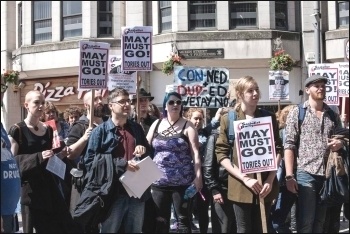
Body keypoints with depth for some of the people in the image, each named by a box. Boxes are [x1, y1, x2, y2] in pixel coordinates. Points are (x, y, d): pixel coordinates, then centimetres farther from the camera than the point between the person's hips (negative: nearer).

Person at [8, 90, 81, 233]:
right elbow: (11, 160, -12)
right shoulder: (17, 130, -7)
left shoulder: (48, 130, 11)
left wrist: (60, 154, 2)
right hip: (29, 187, -5)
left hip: (48, 184, 5)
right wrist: (38, 157, -21)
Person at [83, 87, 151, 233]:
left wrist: (144, 150, -2)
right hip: (113, 194, -5)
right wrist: (122, 164, -19)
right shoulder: (101, 131, -4)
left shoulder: (137, 128, 13)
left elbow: (150, 154, 23)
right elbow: (90, 161, -12)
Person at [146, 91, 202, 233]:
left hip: (182, 182, -3)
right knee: (160, 220, 8)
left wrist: (198, 176, -13)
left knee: (183, 219, 4)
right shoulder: (156, 124, 9)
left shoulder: (187, 126, -1)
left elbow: (195, 152, -6)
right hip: (159, 181, 3)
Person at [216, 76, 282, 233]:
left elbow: (277, 150, 6)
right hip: (241, 186, -2)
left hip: (265, 184, 2)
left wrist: (270, 179, -7)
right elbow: (221, 154, -4)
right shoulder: (228, 119, 0)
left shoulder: (269, 117, 7)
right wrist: (244, 178, -13)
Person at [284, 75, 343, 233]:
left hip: (328, 174, 4)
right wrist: (289, 176, -13)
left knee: (321, 221, 11)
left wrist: (340, 143, -2)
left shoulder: (333, 115, 12)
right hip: (306, 174, -4)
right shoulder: (297, 113, 0)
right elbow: (289, 145, -5)